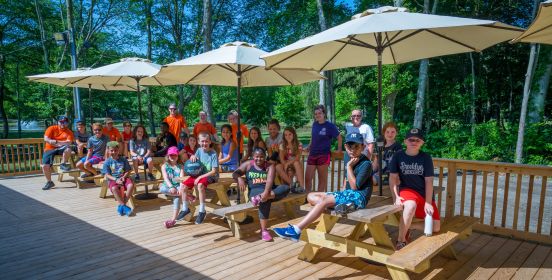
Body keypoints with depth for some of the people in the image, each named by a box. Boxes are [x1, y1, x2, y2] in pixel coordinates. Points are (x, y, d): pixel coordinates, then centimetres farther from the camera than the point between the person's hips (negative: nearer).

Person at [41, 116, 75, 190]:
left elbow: (68, 143, -10)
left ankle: (63, 164, -11)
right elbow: (46, 139, -7)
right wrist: (62, 143, -12)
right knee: (45, 166, -16)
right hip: (49, 149, 1)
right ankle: (49, 182, 6)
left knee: (68, 148, -36)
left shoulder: (69, 132, 5)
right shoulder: (52, 128, 5)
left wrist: (56, 142, -18)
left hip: (60, 148, 0)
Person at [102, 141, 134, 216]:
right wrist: (116, 180, -18)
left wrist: (123, 177, -13)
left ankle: (121, 205, -21)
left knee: (131, 185, -30)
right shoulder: (107, 162, 5)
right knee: (114, 188, -36)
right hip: (113, 179, -2)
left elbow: (128, 171, 8)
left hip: (123, 178, 2)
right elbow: (107, 175, -1)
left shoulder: (123, 159, 9)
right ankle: (124, 206, -30)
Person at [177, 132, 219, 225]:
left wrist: (200, 177, -21)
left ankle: (202, 211, -22)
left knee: (200, 185, -36)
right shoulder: (199, 151, 2)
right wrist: (192, 157, -10)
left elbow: (214, 171, -17)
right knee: (183, 186, -9)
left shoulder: (213, 153, -15)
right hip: (198, 174, 7)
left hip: (210, 176, -6)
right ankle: (185, 209, 10)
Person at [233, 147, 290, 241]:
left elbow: (270, 180, -14)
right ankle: (263, 230, -33)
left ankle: (260, 198, -40)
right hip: (255, 191, -2)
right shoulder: (248, 164, 10)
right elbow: (235, 173, 2)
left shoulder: (270, 166, 3)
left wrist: (266, 192, -34)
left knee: (286, 188, -25)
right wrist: (239, 178, -23)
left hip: (269, 190, 2)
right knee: (265, 200, -36)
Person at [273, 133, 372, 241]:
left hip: (359, 196, -9)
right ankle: (344, 205, -25)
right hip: (348, 193, 9)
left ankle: (296, 230, -34)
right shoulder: (351, 159, 11)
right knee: (311, 196, -2)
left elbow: (355, 186, -16)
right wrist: (342, 195, 10)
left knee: (324, 200, -29)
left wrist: (349, 167, -15)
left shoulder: (366, 163, -12)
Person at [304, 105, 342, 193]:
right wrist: (309, 146, 12)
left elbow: (339, 137, 1)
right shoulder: (314, 124, 8)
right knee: (307, 178, 3)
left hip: (323, 155, -5)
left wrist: (339, 149, -2)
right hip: (312, 154, 5)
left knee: (322, 179, 5)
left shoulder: (330, 126, -6)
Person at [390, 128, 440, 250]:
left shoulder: (426, 158, -6)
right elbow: (393, 178, -5)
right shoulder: (398, 156, -6)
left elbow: (429, 181, -7)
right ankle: (400, 240, -24)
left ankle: (406, 226, 12)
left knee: (435, 227, -9)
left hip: (424, 194, 3)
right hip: (407, 190, -3)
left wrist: (428, 202, -14)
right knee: (411, 205, -39)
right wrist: (396, 196, -16)